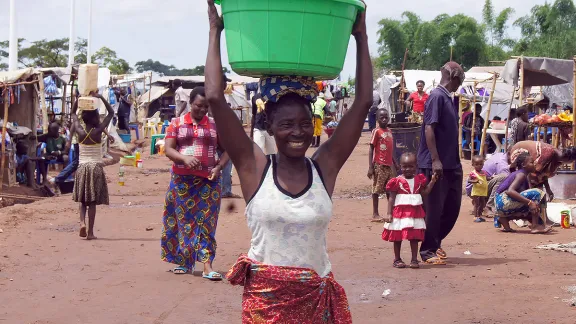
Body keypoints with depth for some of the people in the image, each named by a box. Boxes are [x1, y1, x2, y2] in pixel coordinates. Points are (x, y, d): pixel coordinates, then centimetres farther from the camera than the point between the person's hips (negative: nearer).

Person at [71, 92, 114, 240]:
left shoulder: (80, 132, -2)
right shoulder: (97, 132, -10)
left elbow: (73, 114, 16)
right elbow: (111, 113, -2)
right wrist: (100, 97, -2)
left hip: (82, 168, 3)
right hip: (95, 168, -3)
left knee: (82, 200, 16)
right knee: (92, 201, 3)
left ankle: (82, 222, -8)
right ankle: (90, 232, 3)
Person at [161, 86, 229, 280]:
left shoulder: (215, 125, 8)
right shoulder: (177, 124, 6)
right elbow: (168, 149, -2)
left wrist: (219, 167, -9)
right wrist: (184, 158, -21)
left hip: (208, 180, 0)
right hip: (182, 179, 0)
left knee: (206, 222, -5)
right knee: (184, 220, 4)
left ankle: (207, 266, -10)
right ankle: (184, 262, 14)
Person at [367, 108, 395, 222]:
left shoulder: (389, 131, 11)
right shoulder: (376, 132, -7)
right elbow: (371, 149, -9)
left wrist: (394, 164, 21)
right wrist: (370, 167, -14)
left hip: (389, 165, 7)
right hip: (379, 165, -6)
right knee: (377, 189, -1)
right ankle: (375, 214, 3)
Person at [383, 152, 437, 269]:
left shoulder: (419, 179, 7)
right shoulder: (397, 181, -6)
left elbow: (424, 192, 7)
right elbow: (391, 198, -5)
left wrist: (432, 181, -1)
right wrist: (389, 214, -9)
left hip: (415, 213, 3)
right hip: (400, 212, -3)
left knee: (414, 237, 4)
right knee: (398, 237, 4)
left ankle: (414, 259, 10)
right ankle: (397, 259, 15)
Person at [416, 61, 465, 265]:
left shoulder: (448, 99, 15)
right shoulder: (437, 96, -12)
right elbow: (429, 128, -19)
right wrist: (435, 160, -23)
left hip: (451, 164, 9)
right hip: (435, 164, -9)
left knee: (453, 205, 13)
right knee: (434, 208, -2)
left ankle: (435, 242, 28)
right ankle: (428, 251, 7)